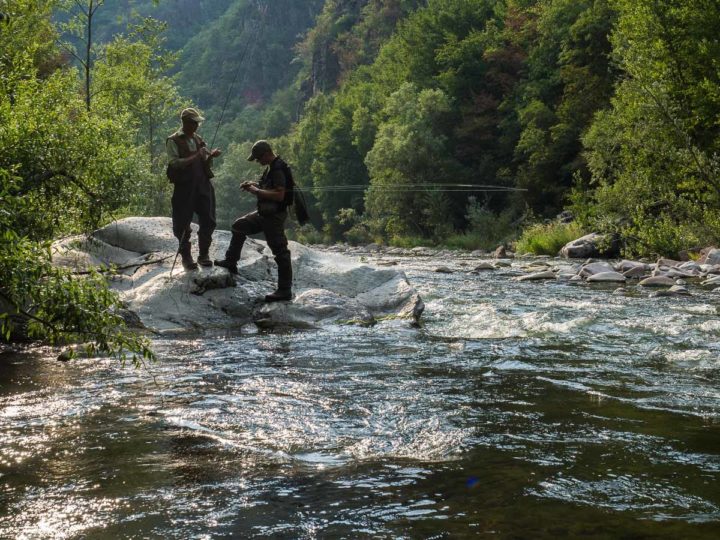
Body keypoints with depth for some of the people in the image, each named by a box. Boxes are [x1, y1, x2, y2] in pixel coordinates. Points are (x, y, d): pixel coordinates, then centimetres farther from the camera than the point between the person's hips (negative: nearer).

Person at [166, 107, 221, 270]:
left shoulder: (199, 140, 15)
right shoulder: (173, 141, -3)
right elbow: (174, 163, -16)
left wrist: (211, 156, -3)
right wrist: (195, 157, -21)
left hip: (203, 185, 5)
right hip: (184, 187, -5)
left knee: (208, 221, 5)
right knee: (183, 224, 1)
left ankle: (204, 254, 17)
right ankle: (186, 256, 13)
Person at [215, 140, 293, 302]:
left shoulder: (278, 169, -21)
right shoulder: (271, 167, 10)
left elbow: (279, 195, -29)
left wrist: (257, 191, -20)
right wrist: (254, 185, 7)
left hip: (274, 216, -11)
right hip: (264, 213, 11)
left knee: (280, 252, -6)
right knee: (239, 226, 22)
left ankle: (285, 290, -2)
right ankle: (231, 262, 33)